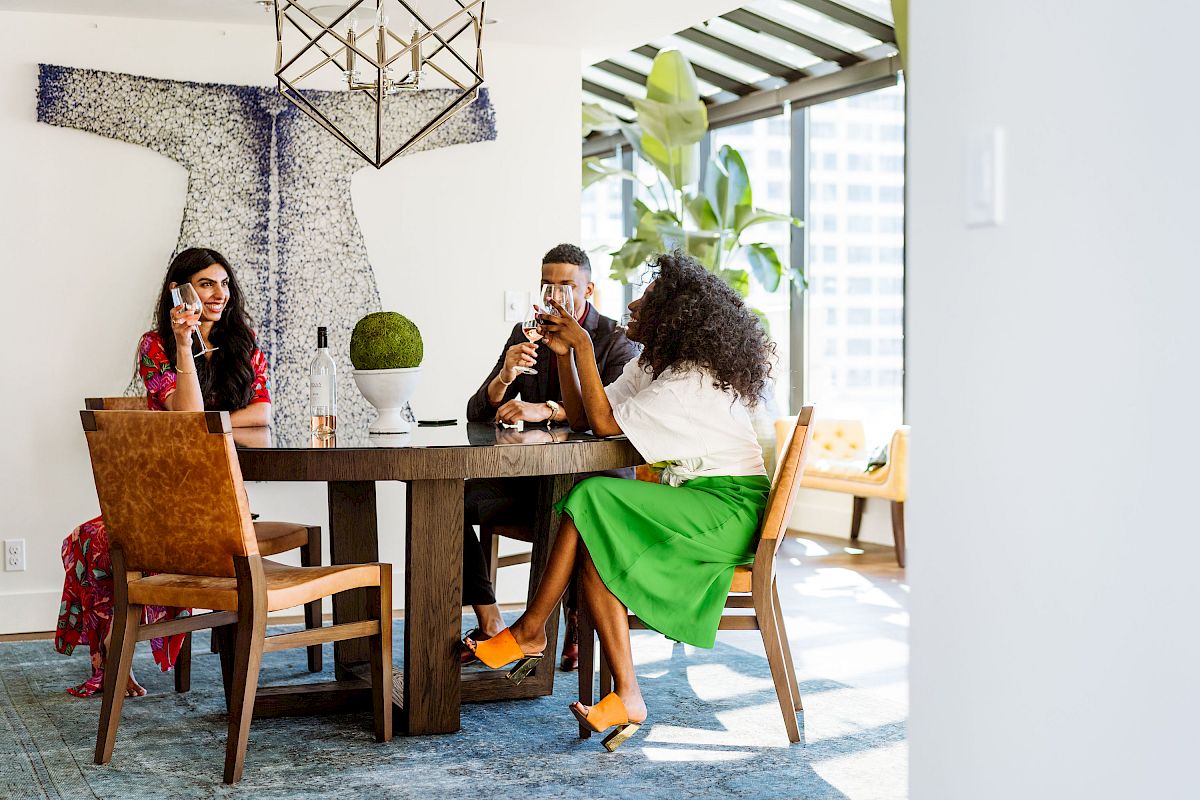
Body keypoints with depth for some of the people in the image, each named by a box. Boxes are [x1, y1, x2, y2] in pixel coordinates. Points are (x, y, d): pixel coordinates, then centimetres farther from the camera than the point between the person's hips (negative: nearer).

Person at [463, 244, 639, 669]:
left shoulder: (617, 341, -2)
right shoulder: (525, 335, 11)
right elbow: (477, 415, 7)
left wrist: (547, 411, -33)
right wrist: (504, 378, -16)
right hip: (530, 475, 5)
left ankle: (577, 623, -17)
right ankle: (490, 623, -9)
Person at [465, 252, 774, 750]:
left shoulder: (694, 380, -16)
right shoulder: (650, 368, 15)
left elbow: (603, 422, -18)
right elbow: (580, 418, 10)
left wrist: (583, 345, -13)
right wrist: (563, 351, 2)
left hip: (730, 508, -9)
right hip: (694, 499, 9)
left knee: (593, 505, -22)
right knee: (592, 544, -16)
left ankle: (529, 632, -11)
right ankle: (626, 697, -21)